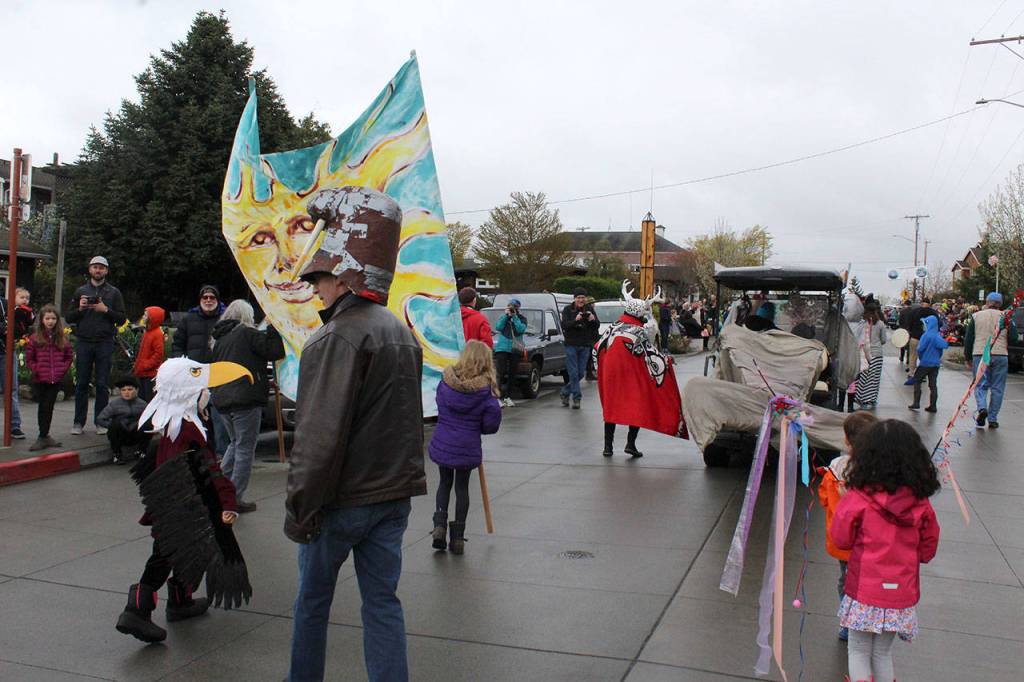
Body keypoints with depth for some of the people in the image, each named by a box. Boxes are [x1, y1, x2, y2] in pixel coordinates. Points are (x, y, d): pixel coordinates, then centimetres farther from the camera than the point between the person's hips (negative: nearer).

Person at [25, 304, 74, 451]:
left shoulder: (62, 338, 5)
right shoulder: (34, 338, -2)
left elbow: (69, 357, 11)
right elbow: (29, 359, 1)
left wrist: (63, 370, -1)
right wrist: (37, 370, -9)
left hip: (56, 380, 1)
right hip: (40, 380, -1)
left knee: (49, 407, 6)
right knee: (43, 407, 5)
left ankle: (43, 437, 15)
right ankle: (44, 436, 13)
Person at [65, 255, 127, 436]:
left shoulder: (114, 292, 9)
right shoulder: (80, 291, 13)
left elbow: (122, 319, 2)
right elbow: (69, 317, 10)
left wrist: (106, 310, -12)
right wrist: (80, 309, -8)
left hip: (105, 342, -1)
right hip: (83, 342, 1)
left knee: (103, 384, 1)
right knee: (81, 383, 3)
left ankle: (101, 422, 7)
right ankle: (79, 422, 9)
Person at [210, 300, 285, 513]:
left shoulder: (219, 339, 15)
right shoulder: (246, 333, -7)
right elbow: (275, 351, -13)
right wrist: (273, 327, -2)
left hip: (221, 399, 8)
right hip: (245, 399, -7)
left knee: (235, 443, 23)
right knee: (245, 448, 1)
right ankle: (235, 499, 3)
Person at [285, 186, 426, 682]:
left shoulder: (339, 337, -18)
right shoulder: (401, 331, 10)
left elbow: (321, 435, -23)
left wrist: (300, 506, -15)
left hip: (343, 496, -7)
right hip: (395, 492, 7)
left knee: (313, 595, 15)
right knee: (382, 599, 12)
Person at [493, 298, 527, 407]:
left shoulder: (522, 318, 9)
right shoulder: (503, 317, 12)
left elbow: (521, 329, -10)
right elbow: (498, 327, -5)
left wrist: (514, 317, -11)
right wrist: (506, 315, -7)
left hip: (515, 349, 1)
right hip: (502, 348, -1)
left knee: (511, 375, 5)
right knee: (501, 374, -10)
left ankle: (508, 397, 14)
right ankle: (499, 397, -11)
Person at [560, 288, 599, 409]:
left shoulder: (589, 309, 5)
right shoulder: (567, 310, -2)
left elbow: (597, 327, 1)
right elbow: (564, 325, -14)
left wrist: (593, 320, -21)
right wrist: (575, 320, -31)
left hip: (585, 346, 3)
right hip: (571, 345, -3)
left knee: (581, 373, 7)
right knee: (573, 373, -6)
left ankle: (565, 392, 24)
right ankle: (577, 398, 0)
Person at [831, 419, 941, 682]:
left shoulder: (857, 498, -18)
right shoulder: (921, 504, -7)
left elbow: (840, 539, -5)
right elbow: (927, 551, 5)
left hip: (864, 594, -3)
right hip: (902, 595, 3)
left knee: (859, 652, 14)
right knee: (883, 653, 21)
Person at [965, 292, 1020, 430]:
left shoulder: (976, 316, 3)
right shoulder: (1005, 317, 1)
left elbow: (968, 339, 4)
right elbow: (1013, 339, -3)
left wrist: (968, 358, 14)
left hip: (979, 355, 0)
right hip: (1000, 356, 0)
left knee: (980, 385, 8)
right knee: (997, 388, 7)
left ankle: (982, 408, -19)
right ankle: (992, 419, 8)